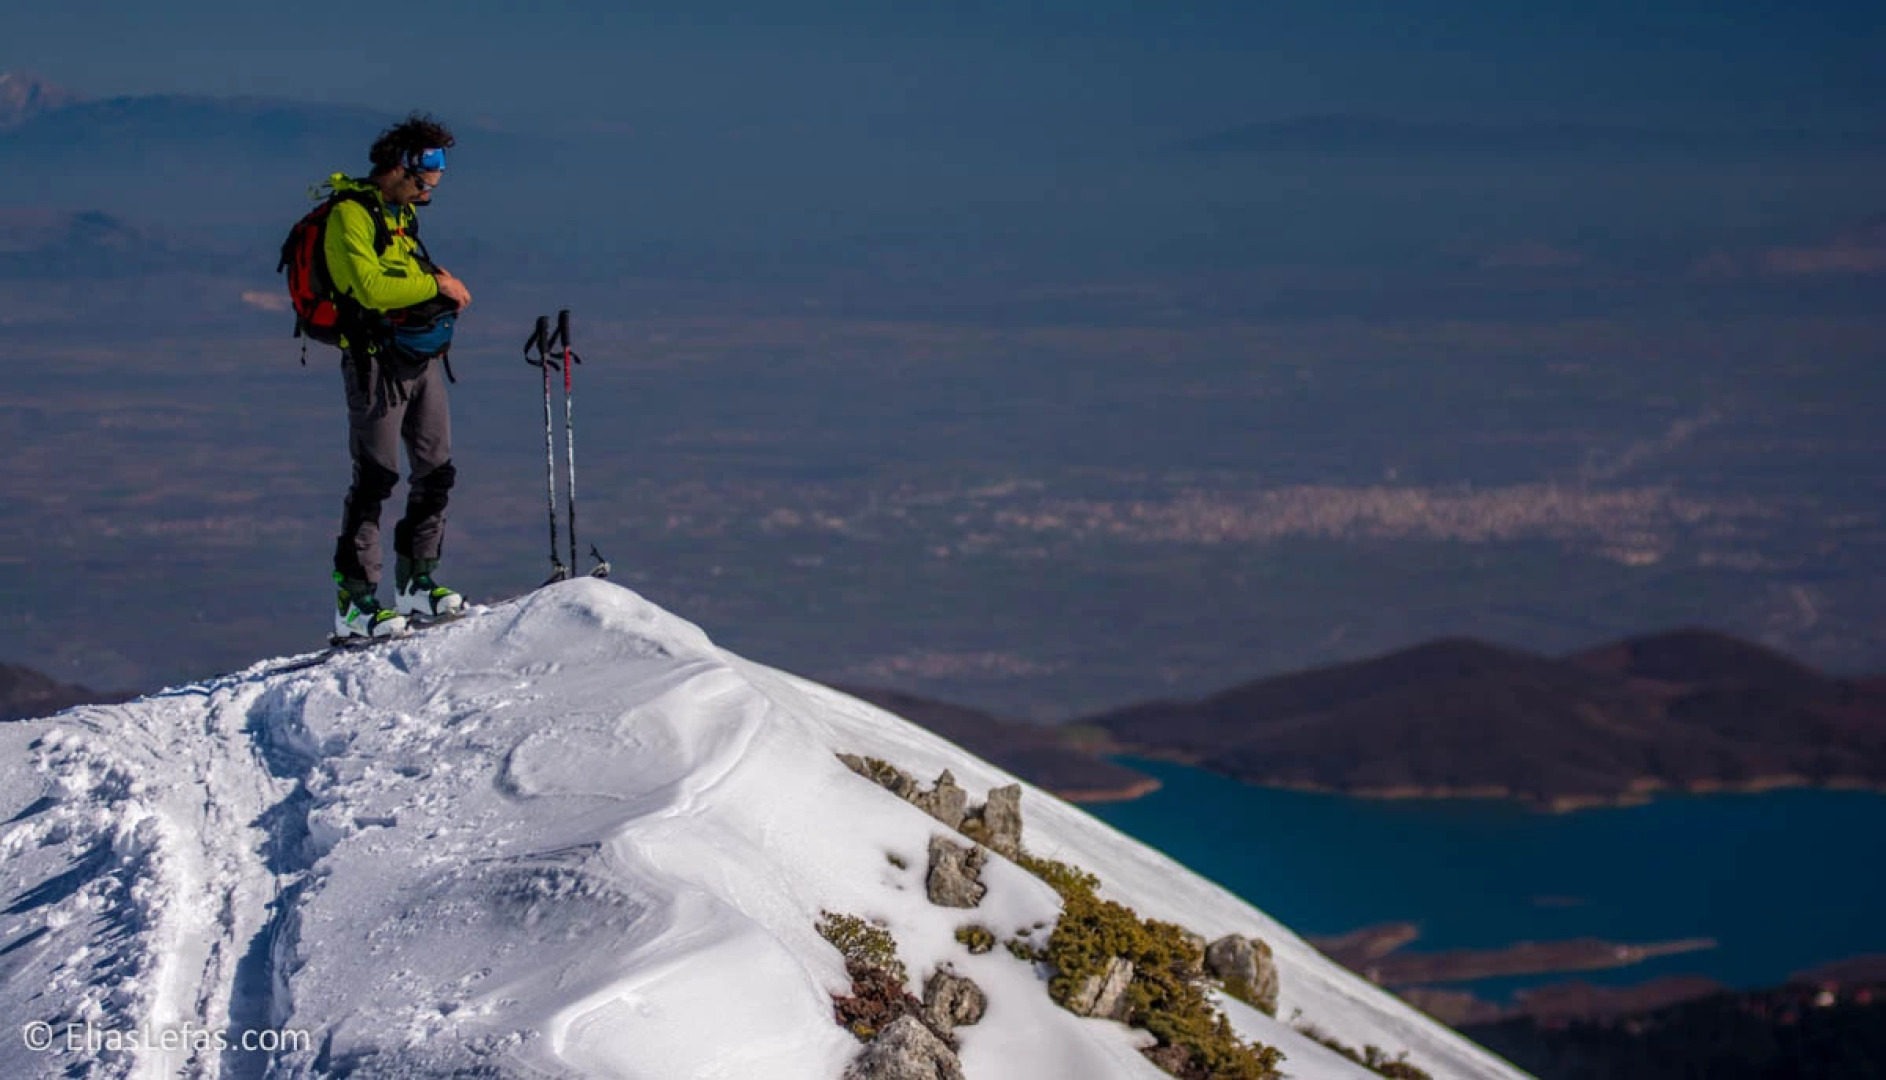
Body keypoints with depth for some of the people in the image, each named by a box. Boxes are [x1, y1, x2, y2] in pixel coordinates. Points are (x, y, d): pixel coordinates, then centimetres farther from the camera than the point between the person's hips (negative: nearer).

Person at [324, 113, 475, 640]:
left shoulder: (402, 212, 15)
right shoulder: (349, 215, -13)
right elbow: (370, 287, -23)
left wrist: (441, 285, 6)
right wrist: (435, 285, -15)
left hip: (421, 357, 9)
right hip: (377, 356, -9)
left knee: (436, 471, 10)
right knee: (376, 477, -9)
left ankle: (417, 582, 20)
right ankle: (355, 600, -7)